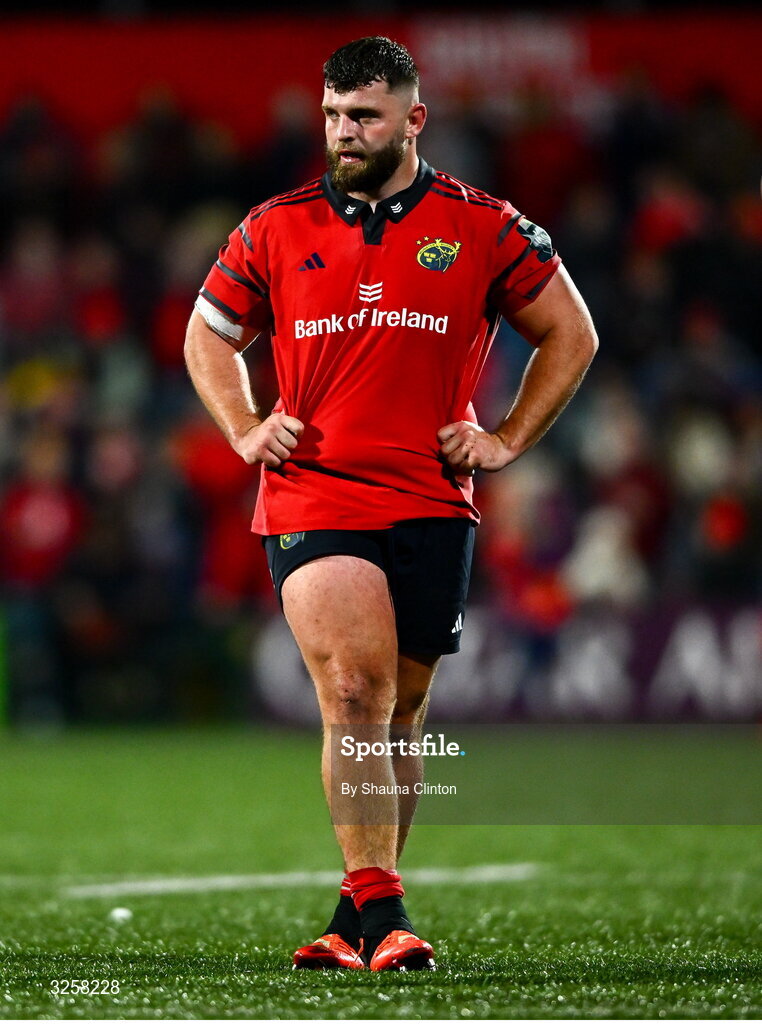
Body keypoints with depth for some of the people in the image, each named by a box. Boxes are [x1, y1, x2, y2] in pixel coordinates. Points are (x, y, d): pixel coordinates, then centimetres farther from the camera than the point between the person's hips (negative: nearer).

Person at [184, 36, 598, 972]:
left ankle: (357, 920, 20)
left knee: (398, 717, 8)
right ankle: (380, 912, -20)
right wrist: (246, 430, 7)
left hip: (431, 507, 1)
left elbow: (570, 333, 13)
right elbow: (207, 337, 21)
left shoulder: (482, 228, 4)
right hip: (310, 499, -1)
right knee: (354, 696, -17)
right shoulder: (274, 230, 7)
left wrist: (507, 439, 5)